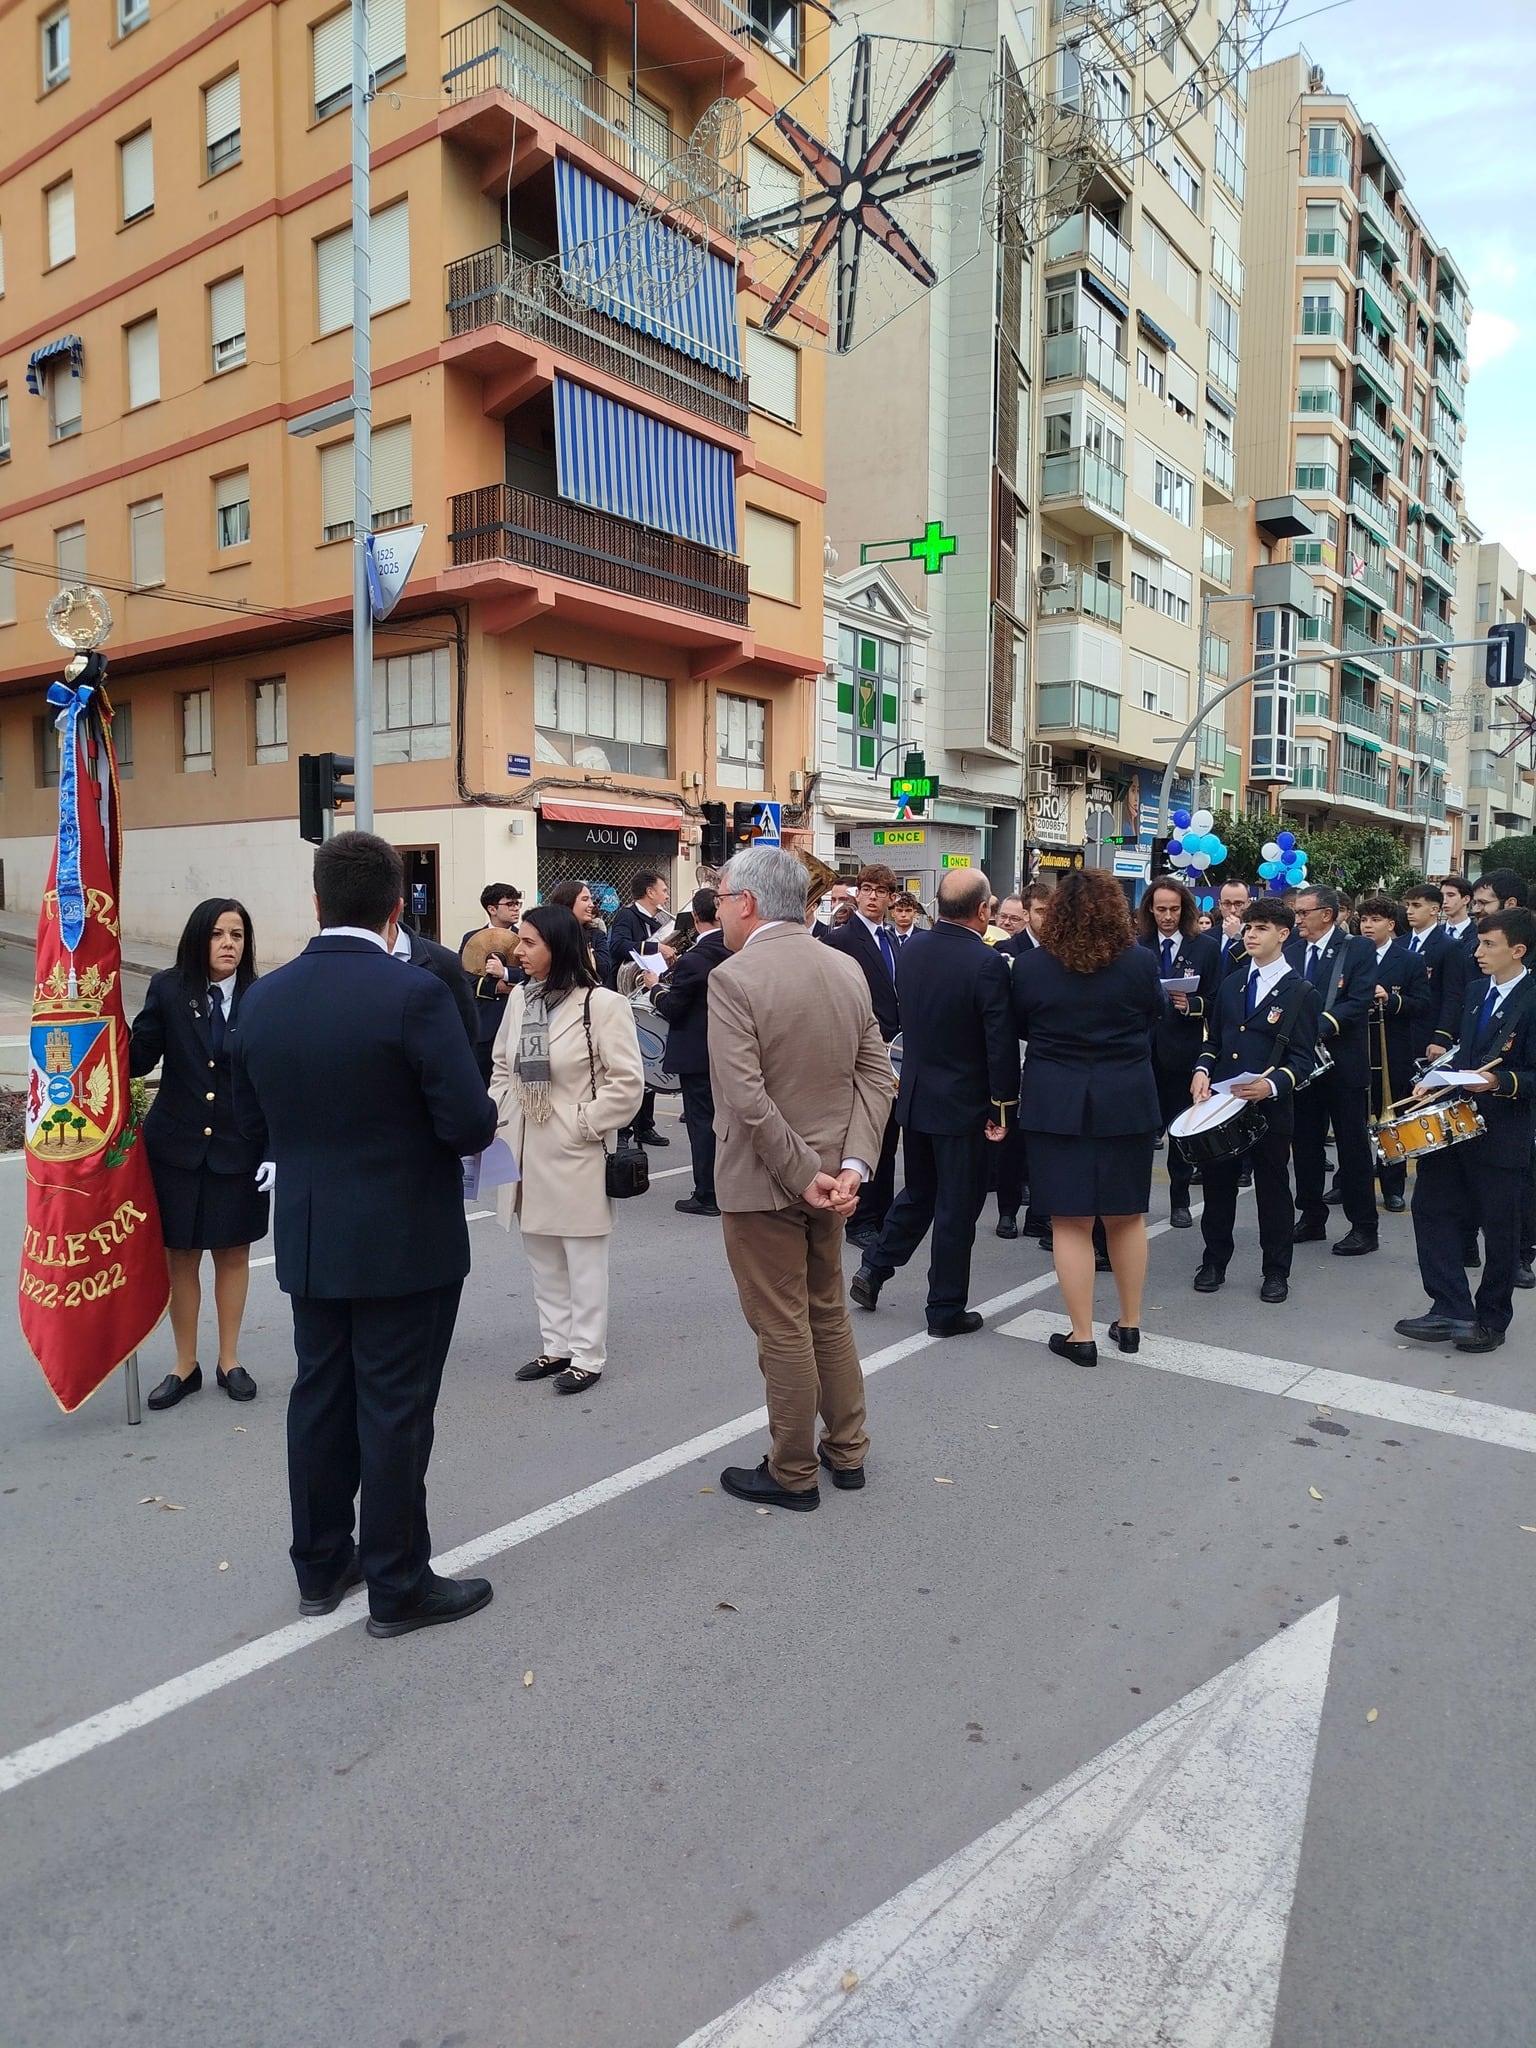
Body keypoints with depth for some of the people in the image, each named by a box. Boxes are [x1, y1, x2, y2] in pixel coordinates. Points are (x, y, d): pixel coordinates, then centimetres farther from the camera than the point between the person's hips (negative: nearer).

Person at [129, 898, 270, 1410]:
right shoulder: (168, 989, -4)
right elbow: (138, 1059, -8)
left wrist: (275, 1151, -7)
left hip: (240, 1151, 0)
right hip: (177, 1147, 0)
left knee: (234, 1253, 12)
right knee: (180, 1256, 10)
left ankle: (229, 1361, 29)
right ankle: (185, 1365, 27)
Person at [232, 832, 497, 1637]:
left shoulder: (263, 997, -2)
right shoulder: (414, 994, -20)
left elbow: (252, 1116, 8)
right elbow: (470, 1124, -22)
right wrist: (444, 1122, 1)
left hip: (307, 1239, 6)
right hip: (404, 1241, -5)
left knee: (321, 1397, 18)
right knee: (394, 1410, 5)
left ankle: (321, 1564, 34)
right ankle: (398, 1586, 19)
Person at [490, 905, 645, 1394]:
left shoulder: (602, 1004, -14)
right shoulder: (519, 998, 6)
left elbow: (626, 1082, -13)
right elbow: (502, 1069, 15)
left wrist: (583, 1125, -13)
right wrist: (497, 1122, 4)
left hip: (574, 1153, -6)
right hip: (526, 1151, 7)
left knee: (583, 1260, 6)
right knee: (542, 1258, 16)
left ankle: (587, 1355, 18)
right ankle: (557, 1345, 30)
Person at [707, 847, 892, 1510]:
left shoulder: (734, 978, -18)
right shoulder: (846, 968, 2)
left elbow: (747, 1100, -25)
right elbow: (876, 1075, -1)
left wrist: (804, 1176, -17)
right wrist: (851, 1166, -7)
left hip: (764, 1182, -7)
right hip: (830, 1169, 7)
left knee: (783, 1333, 7)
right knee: (829, 1317, 21)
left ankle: (792, 1474, 23)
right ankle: (847, 1450, 35)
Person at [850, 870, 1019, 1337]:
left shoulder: (910, 951, -1)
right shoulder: (987, 964, -20)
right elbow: (1002, 1044, -17)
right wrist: (1003, 1109, -8)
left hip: (915, 1095, 6)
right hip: (963, 1104, -6)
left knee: (917, 1192, 24)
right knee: (956, 1208, 6)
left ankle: (874, 1268, 23)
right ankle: (946, 1311, 16)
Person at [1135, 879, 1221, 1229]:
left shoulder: (1206, 948, 4)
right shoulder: (1135, 947, 6)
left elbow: (1216, 1003, 2)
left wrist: (1191, 1004, -17)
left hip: (1182, 1052, 0)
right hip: (1140, 1050, 1)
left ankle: (1180, 1201, 18)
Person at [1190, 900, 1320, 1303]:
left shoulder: (1300, 992, -3)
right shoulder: (1231, 985, 13)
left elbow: (1303, 1059, -7)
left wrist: (1272, 1084, -25)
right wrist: (1202, 1070, -2)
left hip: (1270, 1106, -4)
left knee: (1273, 1188, 7)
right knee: (1217, 1183, 10)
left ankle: (1276, 1272, 20)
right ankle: (1214, 1262, 23)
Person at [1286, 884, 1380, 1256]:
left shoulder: (1359, 950, -6)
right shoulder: (1291, 951, 9)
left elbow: (1359, 1002, -16)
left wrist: (1319, 1027, -26)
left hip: (1343, 1063, -5)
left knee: (1353, 1145, 2)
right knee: (1305, 1143, 12)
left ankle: (1364, 1227, 11)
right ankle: (1312, 1218, 24)